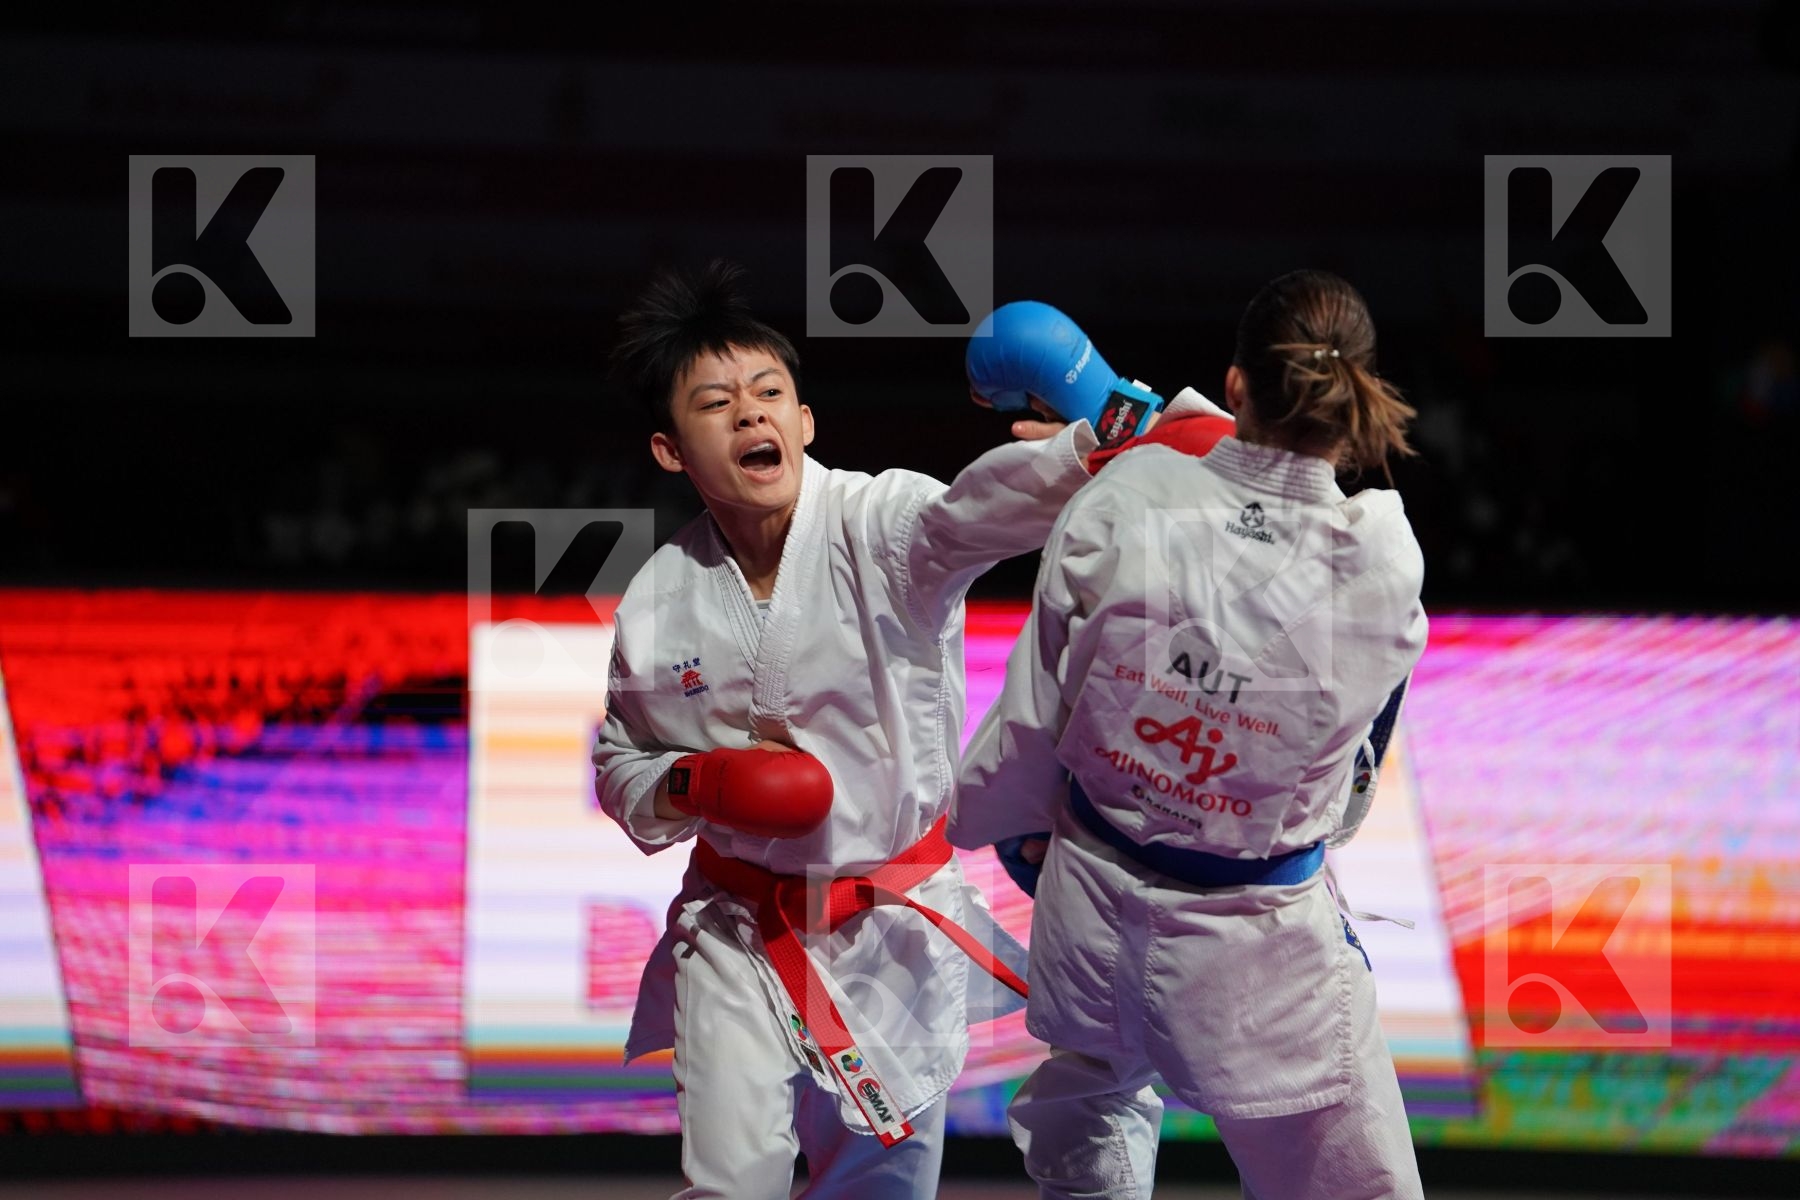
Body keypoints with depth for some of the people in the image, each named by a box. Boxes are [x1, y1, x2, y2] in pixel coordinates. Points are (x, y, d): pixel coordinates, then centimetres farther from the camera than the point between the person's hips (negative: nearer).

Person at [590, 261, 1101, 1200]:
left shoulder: (882, 527, -15)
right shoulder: (659, 602, -6)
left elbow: (983, 506, -38)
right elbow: (621, 771, 9)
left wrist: (1098, 450, -60)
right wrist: (698, 786, -14)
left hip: (893, 923, -1)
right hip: (741, 928, 1)